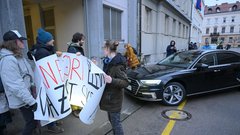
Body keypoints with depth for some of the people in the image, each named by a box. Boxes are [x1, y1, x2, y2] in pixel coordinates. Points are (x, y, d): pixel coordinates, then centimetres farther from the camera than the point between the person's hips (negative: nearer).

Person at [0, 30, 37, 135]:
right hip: (21, 99, -9)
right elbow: (16, 86, -28)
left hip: (26, 95, 9)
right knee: (32, 122, 5)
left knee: (32, 120, 23)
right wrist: (31, 101, -26)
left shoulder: (17, 56, 6)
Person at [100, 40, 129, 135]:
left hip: (114, 98, -9)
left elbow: (125, 83, -26)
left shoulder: (117, 64, -23)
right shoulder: (109, 61, 5)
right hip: (109, 96, 9)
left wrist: (112, 80, -37)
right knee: (112, 120, 23)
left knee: (116, 122, 5)